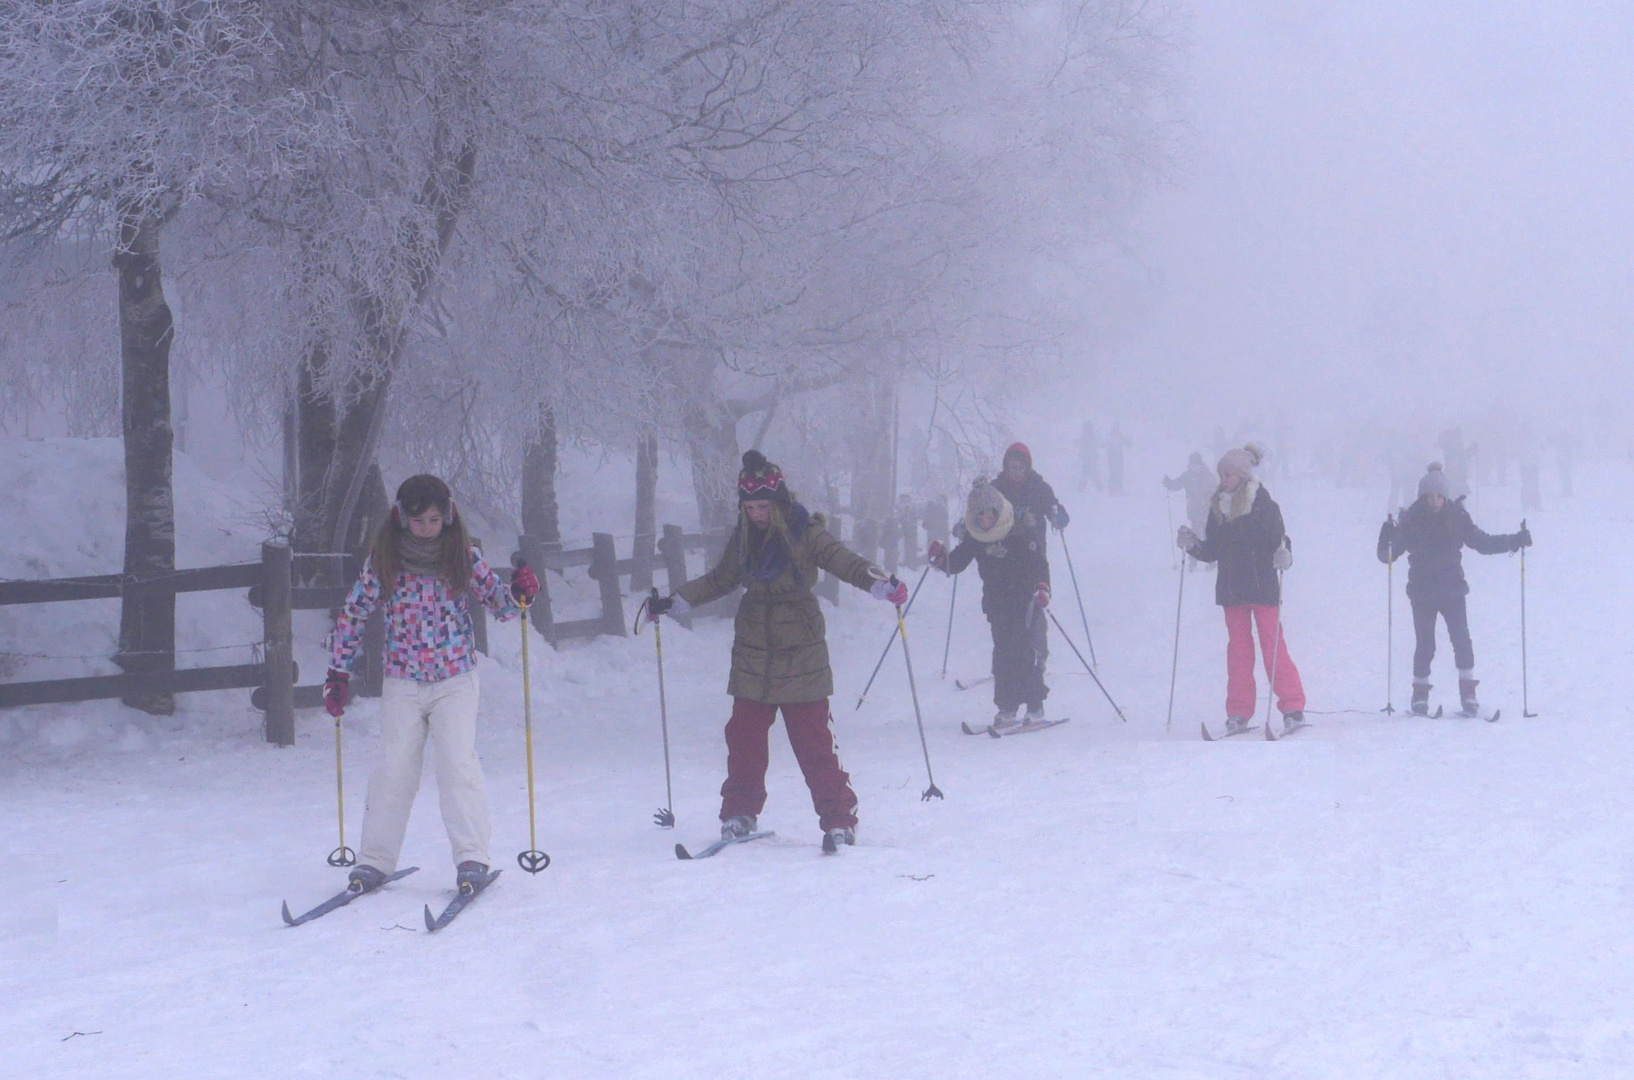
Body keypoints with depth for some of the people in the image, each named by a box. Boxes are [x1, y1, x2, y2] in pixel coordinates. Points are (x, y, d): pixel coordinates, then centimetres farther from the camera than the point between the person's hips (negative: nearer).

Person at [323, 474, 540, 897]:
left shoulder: (463, 556, -3)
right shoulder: (383, 560, -3)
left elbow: (498, 604, 2)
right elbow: (353, 613, 5)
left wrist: (518, 593, -21)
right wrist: (339, 672, 3)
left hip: (455, 679, -1)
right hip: (402, 681, 1)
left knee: (459, 763, -12)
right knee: (393, 770, 0)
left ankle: (472, 859, -9)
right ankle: (375, 860, 10)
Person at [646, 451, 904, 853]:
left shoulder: (806, 534, -6)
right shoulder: (743, 539, 9)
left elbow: (845, 562, -16)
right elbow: (719, 580, 24)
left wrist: (882, 586, -33)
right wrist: (673, 603, 25)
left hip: (800, 656, -5)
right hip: (753, 655, 5)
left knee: (814, 742, -7)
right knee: (744, 737, 5)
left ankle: (839, 820, -2)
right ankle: (739, 815, 18)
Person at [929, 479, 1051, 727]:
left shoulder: (1021, 530, -12)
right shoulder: (973, 537, -1)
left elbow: (1038, 562, -11)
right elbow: (957, 563, 5)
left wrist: (1042, 587, -25)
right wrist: (941, 559, -16)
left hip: (1025, 597, -4)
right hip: (996, 602, 4)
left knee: (1027, 651, -10)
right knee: (1003, 653, 1)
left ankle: (1035, 708, -7)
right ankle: (1007, 709, 5)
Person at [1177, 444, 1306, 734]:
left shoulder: (1264, 505, -6)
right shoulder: (1218, 508, 9)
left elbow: (1280, 540, -8)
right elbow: (1212, 551, 13)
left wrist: (1283, 555, -29)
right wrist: (1193, 545, -5)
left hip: (1262, 587, -5)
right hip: (1231, 589, 5)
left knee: (1273, 645, -5)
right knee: (1238, 648, 6)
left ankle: (1293, 708, 1)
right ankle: (1238, 714, 7)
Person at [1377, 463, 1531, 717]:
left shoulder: (1456, 517, -1)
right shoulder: (1411, 520, -5)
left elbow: (1481, 542, 8)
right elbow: (1389, 554, -7)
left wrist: (1513, 541, 0)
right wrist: (1387, 542, -29)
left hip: (1452, 589, 1)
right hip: (1422, 592, -1)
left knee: (1461, 640, -9)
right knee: (1425, 644, 0)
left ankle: (1468, 692, -3)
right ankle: (1420, 694, 12)